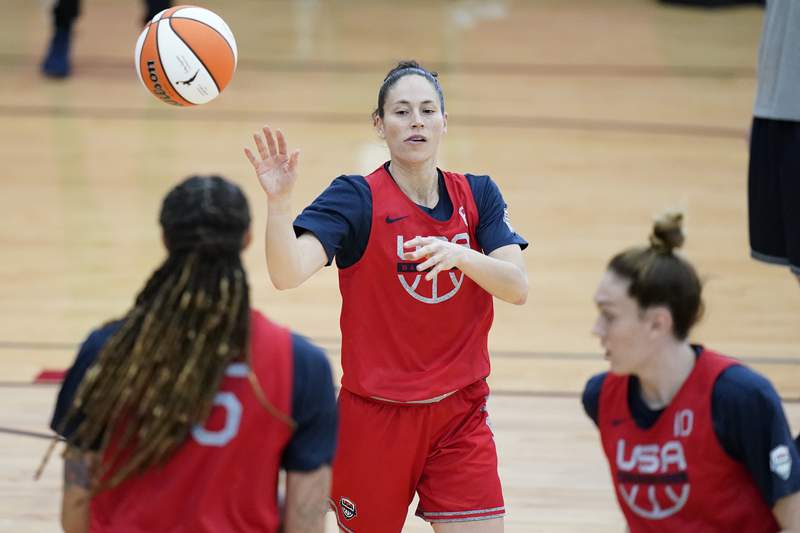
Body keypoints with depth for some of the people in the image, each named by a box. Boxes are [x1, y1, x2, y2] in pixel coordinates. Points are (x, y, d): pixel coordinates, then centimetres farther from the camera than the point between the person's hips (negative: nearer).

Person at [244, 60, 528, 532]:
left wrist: (459, 255, -29)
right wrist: (279, 200, -41)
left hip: (460, 415, 2)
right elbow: (288, 273, -24)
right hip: (376, 417, -2)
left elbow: (517, 287, -11)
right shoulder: (357, 198, -9)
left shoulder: (477, 196, 2)